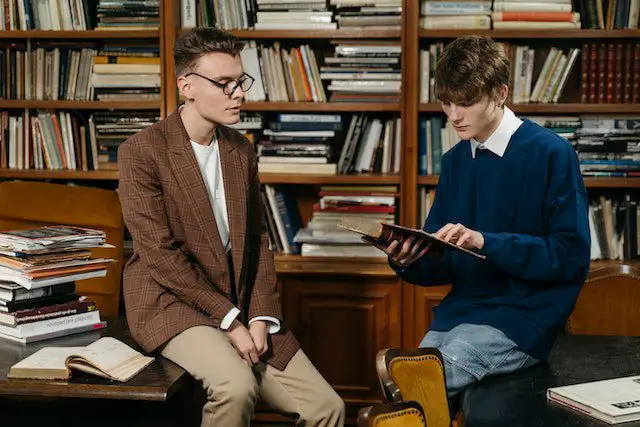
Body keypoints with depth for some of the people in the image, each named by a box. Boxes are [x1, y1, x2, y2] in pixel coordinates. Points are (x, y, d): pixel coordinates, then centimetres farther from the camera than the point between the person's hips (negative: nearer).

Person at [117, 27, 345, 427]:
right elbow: (160, 253, -14)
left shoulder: (241, 150, 10)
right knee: (237, 386, -33)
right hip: (172, 304, -6)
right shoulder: (141, 151, -9)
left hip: (241, 305, 6)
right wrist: (228, 319, -17)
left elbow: (257, 239, 10)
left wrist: (260, 317, -4)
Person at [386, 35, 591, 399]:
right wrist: (409, 262, -9)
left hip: (525, 315, -5)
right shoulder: (455, 161, 12)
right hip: (461, 309, 5)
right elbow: (441, 267, 14)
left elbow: (571, 254, -11)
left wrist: (486, 242, -20)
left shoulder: (551, 154, -6)